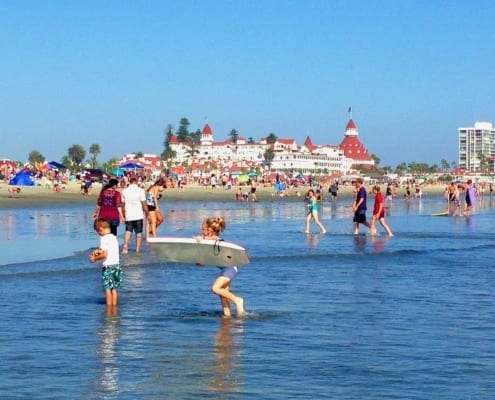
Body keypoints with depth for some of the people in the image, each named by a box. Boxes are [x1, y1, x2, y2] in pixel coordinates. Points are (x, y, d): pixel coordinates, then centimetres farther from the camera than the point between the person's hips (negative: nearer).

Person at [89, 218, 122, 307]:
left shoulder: (104, 239, -13)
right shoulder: (114, 237, 10)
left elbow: (104, 255, -19)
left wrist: (95, 259, -7)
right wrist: (99, 251, 19)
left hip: (108, 266, -7)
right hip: (116, 264, 7)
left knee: (107, 288, -1)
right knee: (114, 288, 12)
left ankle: (109, 306, 0)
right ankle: (114, 305, 14)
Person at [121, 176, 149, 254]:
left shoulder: (124, 191, 3)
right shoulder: (140, 191, -7)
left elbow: (123, 204, 8)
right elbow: (144, 204, -9)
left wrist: (123, 215, 18)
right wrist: (147, 214, 0)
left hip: (128, 216, 2)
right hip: (139, 215, -2)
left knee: (128, 231, 9)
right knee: (139, 233, 9)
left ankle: (125, 245, -13)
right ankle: (138, 249, 10)